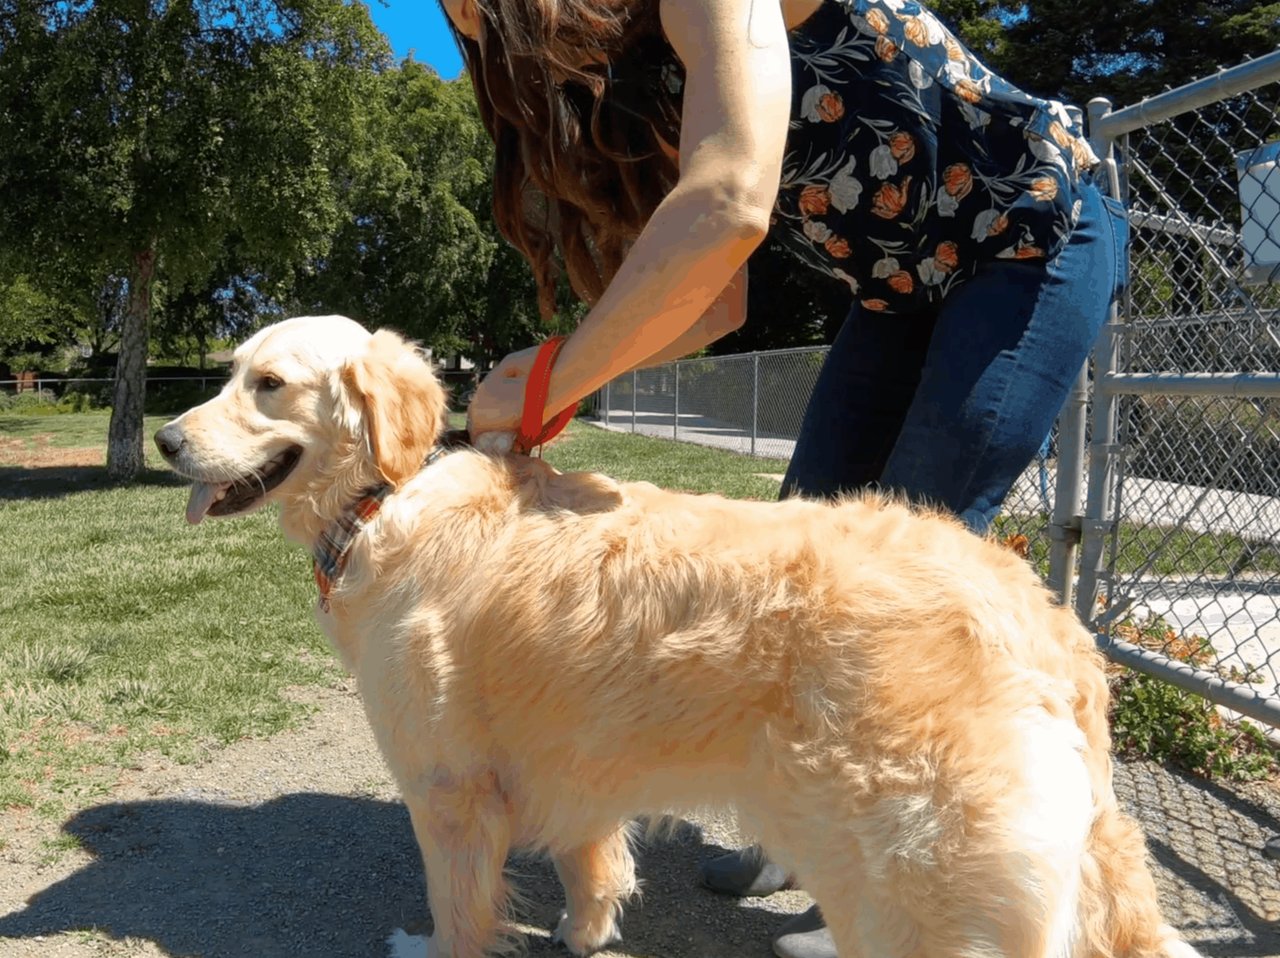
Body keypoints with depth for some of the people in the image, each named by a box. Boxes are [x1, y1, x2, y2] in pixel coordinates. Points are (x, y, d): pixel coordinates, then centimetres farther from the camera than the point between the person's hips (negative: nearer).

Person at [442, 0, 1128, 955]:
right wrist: (558, 372, -13)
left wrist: (547, 388, -31)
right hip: (905, 281, 8)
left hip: (1039, 237, -8)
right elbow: (717, 300, 1)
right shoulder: (635, 81, 4)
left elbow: (727, 210, -40)